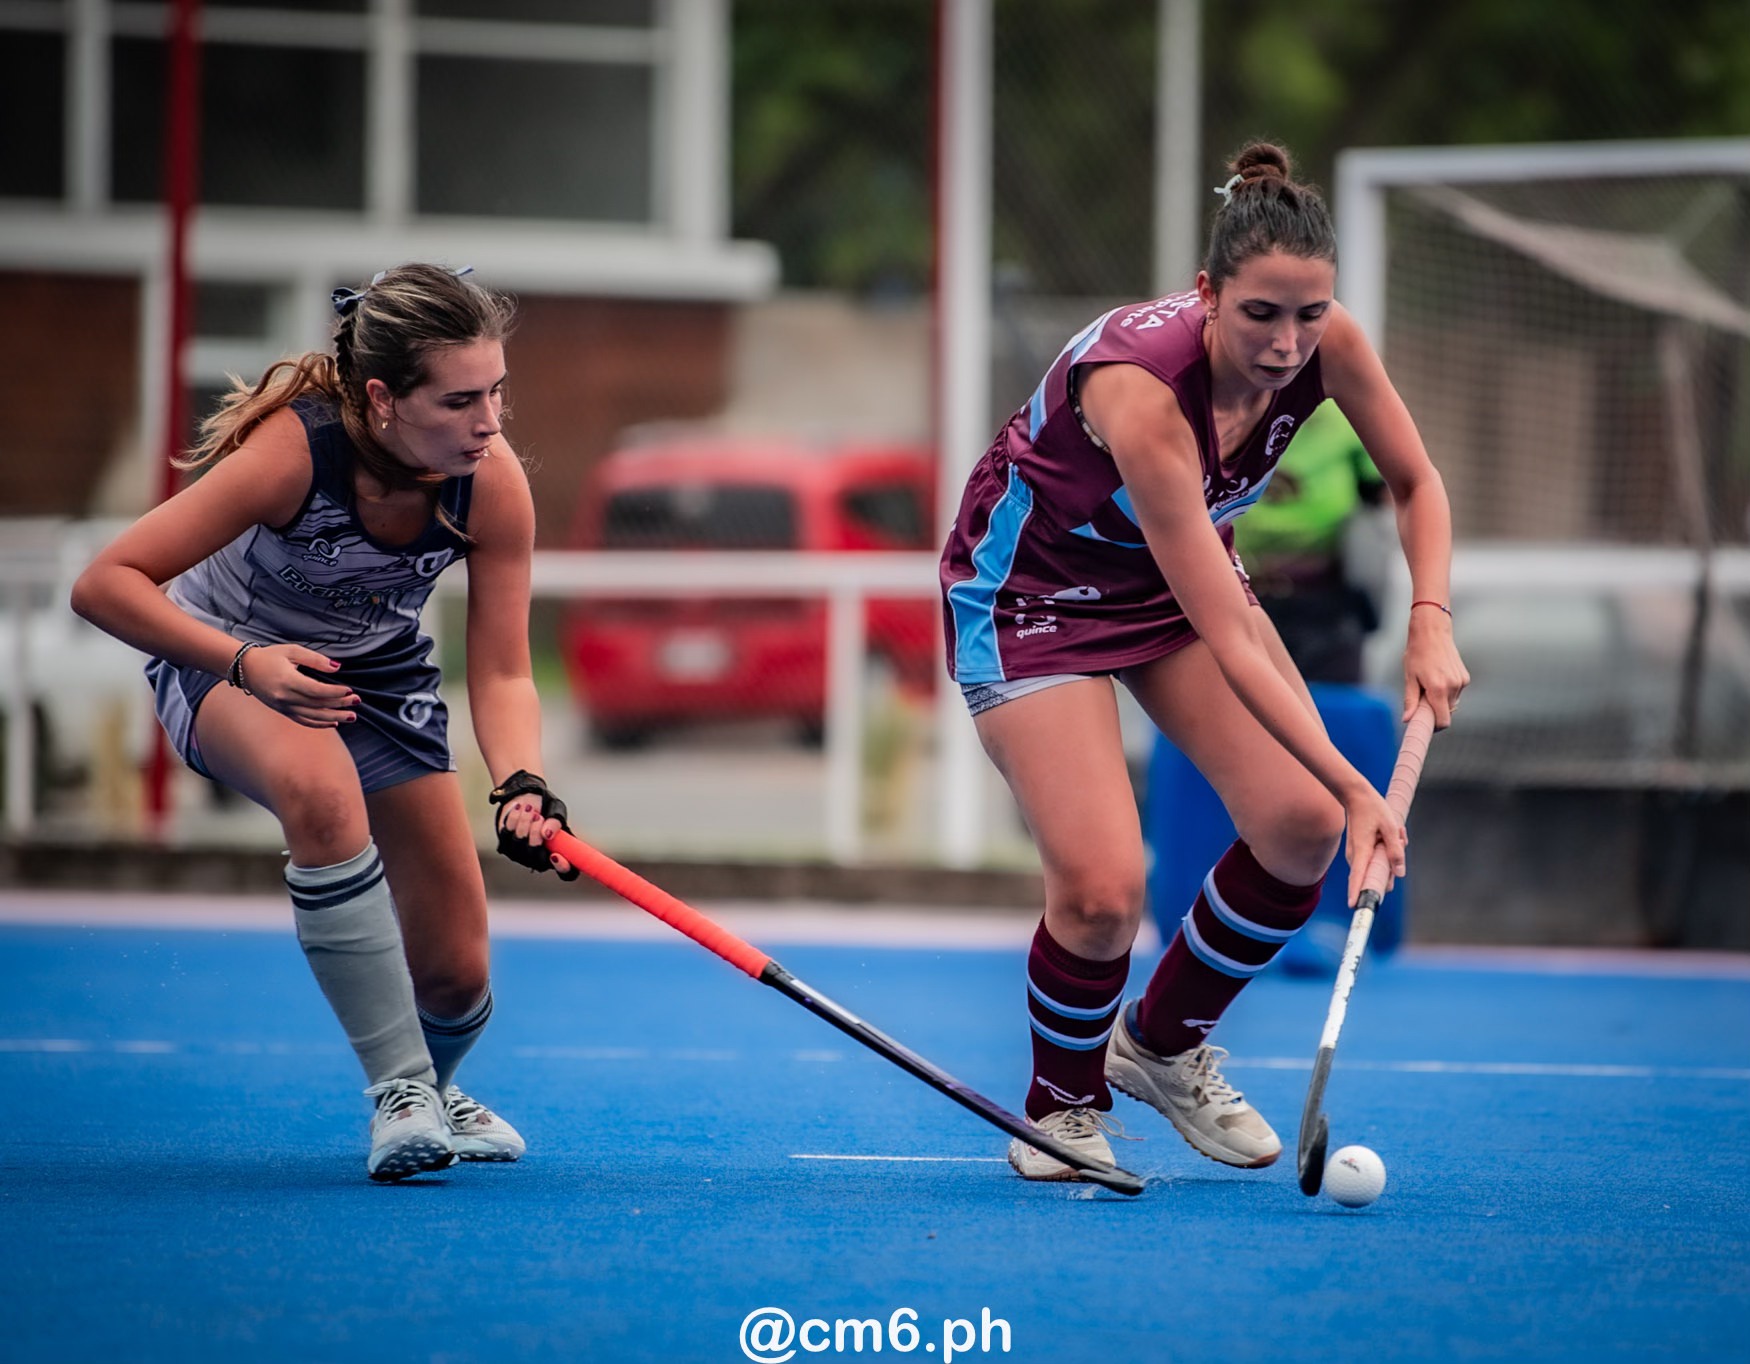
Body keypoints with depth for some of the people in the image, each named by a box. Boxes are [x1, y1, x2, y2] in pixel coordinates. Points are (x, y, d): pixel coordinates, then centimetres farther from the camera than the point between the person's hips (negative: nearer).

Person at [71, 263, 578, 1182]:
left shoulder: (493, 483, -24)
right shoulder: (294, 450, -35)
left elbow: (502, 674, -18)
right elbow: (106, 584, -32)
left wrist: (521, 785, -38)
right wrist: (245, 661, -43)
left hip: (381, 674, 4)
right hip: (226, 660, -4)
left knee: (455, 976, 0)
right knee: (322, 790, -41)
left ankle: (432, 1086, 39)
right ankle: (397, 1090, -30)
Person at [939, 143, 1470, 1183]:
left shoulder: (1326, 345, -21)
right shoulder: (1140, 385, -39)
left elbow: (1417, 484, 0)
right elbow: (1229, 640, -39)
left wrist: (1431, 622, -17)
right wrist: (1356, 785, -40)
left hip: (1181, 567, 6)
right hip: (1028, 589, -6)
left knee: (1301, 823, -11)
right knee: (1103, 889, -19)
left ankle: (1164, 1042, 16)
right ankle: (1063, 1111, 12)